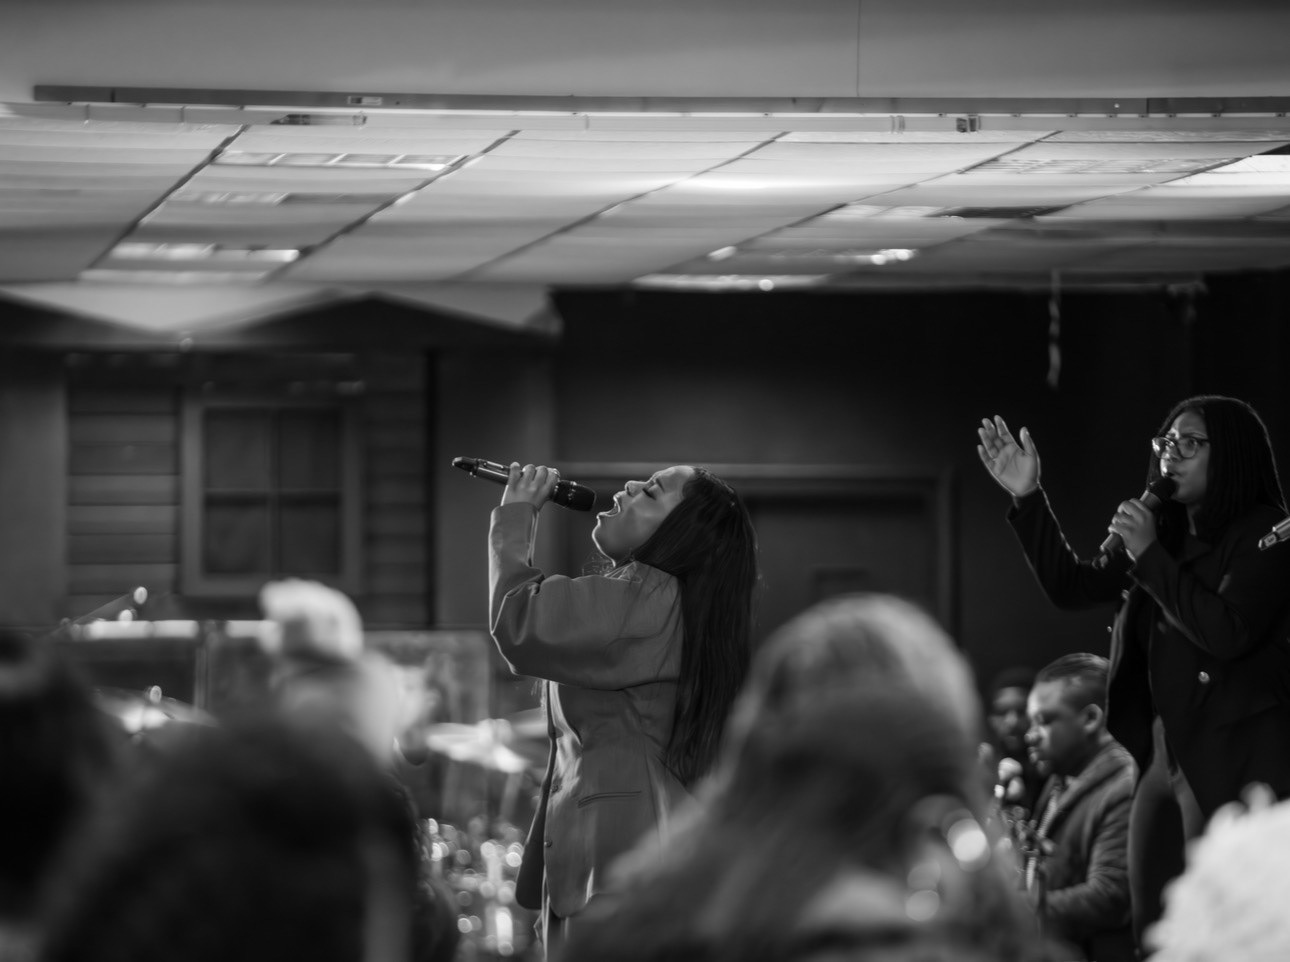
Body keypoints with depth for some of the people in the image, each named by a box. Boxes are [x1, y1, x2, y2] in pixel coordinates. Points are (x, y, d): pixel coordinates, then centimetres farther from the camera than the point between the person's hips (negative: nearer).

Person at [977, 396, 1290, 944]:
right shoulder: (1168, 536, 15)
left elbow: (1228, 633, -20)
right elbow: (1070, 586, 18)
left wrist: (1150, 556, -16)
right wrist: (1027, 498, 9)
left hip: (1234, 759, -8)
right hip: (1164, 755, 8)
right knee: (1152, 933, 8)